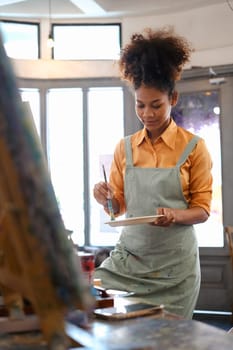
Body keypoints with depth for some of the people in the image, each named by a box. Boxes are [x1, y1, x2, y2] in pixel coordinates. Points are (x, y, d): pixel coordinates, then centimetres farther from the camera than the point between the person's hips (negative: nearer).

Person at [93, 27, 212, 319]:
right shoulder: (124, 148, 6)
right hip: (128, 257, 3)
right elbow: (118, 207, 10)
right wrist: (107, 200, -12)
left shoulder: (193, 147, -3)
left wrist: (175, 216, -21)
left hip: (174, 263, -2)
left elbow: (202, 210, -1)